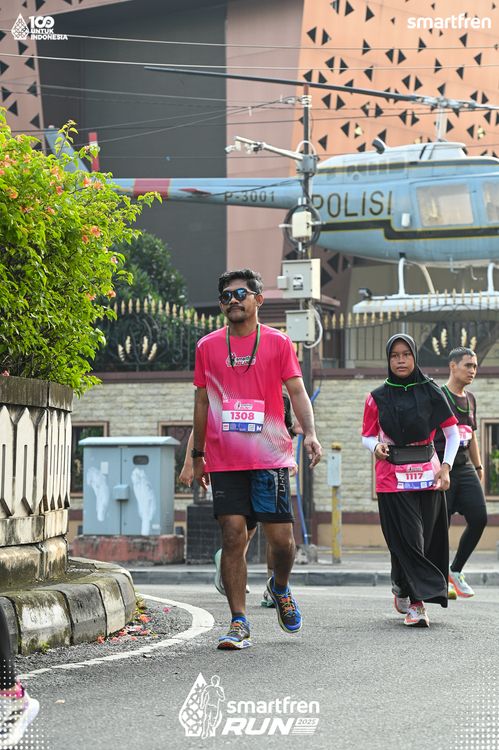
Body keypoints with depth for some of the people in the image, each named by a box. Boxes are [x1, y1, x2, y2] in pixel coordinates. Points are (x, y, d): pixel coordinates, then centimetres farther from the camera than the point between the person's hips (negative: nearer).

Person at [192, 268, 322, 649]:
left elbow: (297, 391, 0)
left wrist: (310, 433, -16)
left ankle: (281, 588, 31)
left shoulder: (278, 342, 5)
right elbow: (202, 401, 15)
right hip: (224, 461, 1)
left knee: (281, 536, -1)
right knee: (233, 535, -6)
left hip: (270, 457, -1)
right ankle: (239, 624, -2)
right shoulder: (208, 346, 10)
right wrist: (198, 454, 15)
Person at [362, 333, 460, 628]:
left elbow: (452, 432, 7)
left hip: (428, 476, 2)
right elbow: (367, 436, 9)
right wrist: (376, 446, -15)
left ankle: (401, 588, 26)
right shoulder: (378, 398, 4)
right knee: (407, 539, -9)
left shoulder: (431, 392, 4)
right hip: (392, 479, -1)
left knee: (427, 538, 4)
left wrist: (446, 466, -5)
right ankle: (416, 602, -9)